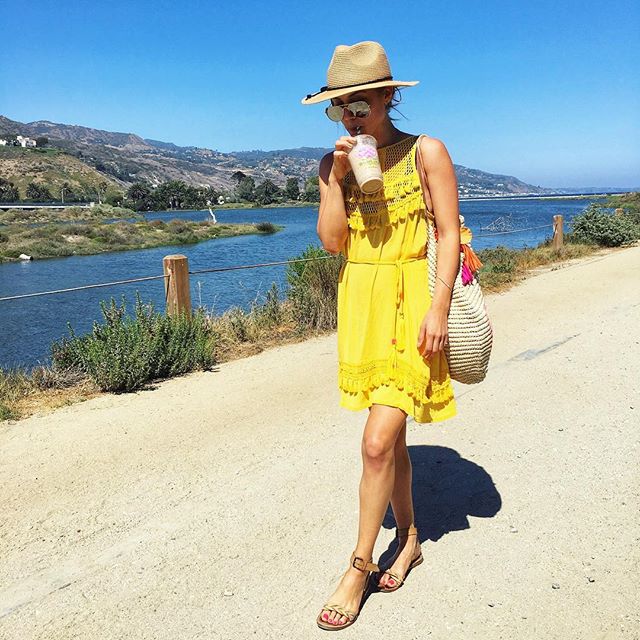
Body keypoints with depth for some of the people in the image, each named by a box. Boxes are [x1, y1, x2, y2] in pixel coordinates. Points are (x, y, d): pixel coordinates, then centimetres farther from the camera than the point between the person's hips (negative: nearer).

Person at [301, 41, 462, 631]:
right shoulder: (334, 163, 10)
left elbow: (449, 233, -5)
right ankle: (409, 539, 31)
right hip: (360, 305, 5)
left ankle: (360, 567, 7)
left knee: (378, 441, -11)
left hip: (412, 303, -4)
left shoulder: (427, 152, -1)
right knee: (390, 434, 13)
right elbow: (332, 241, 1)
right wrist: (337, 177, -9)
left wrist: (438, 308, -14)